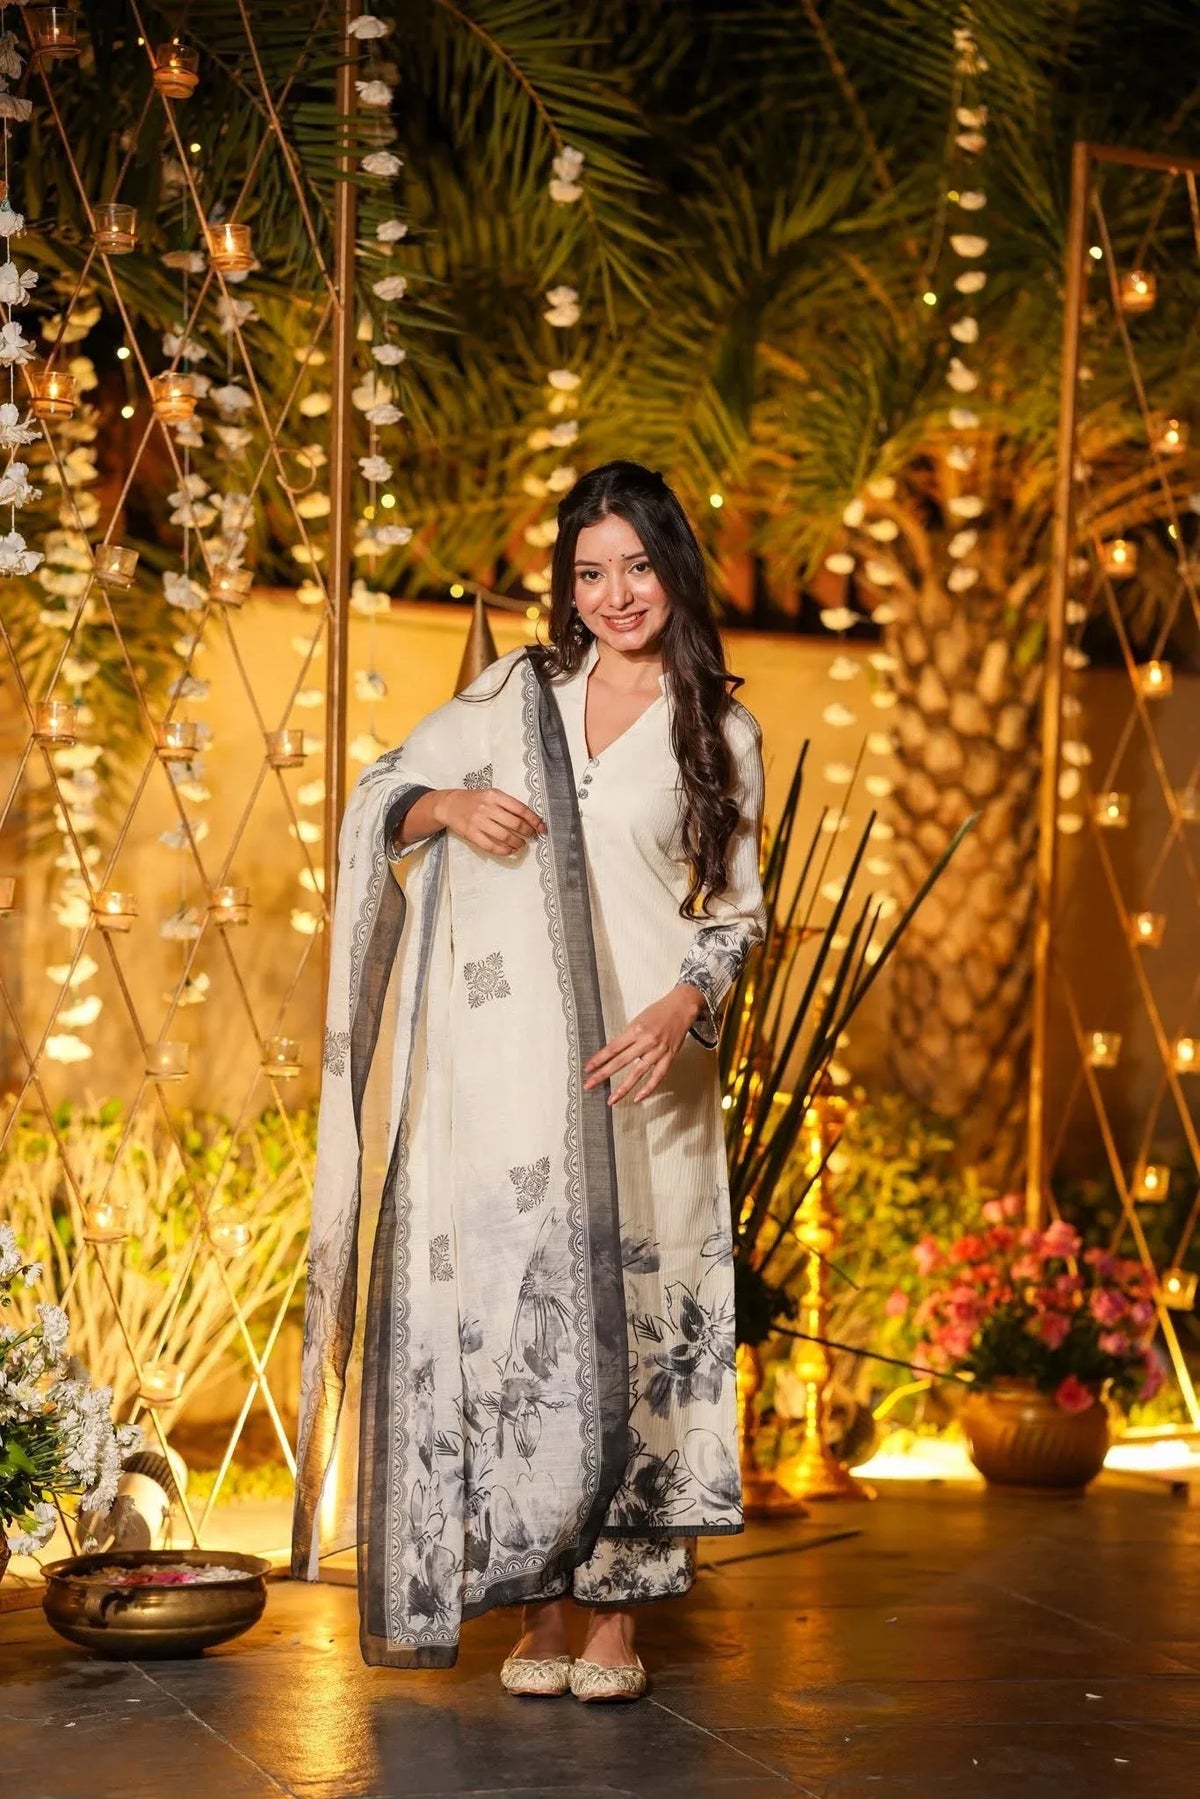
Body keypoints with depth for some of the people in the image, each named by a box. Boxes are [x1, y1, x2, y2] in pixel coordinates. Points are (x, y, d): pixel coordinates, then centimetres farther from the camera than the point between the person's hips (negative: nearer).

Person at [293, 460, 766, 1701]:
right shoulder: (516, 694, 13)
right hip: (501, 1063, 1)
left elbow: (734, 912, 9)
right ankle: (537, 1610, 6)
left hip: (633, 1068, -1)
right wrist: (449, 808, -5)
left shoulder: (719, 733, 9)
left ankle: (616, 1612, 6)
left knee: (628, 1325, -3)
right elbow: (379, 797, 17)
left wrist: (684, 1006, -10)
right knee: (507, 1310, -3)